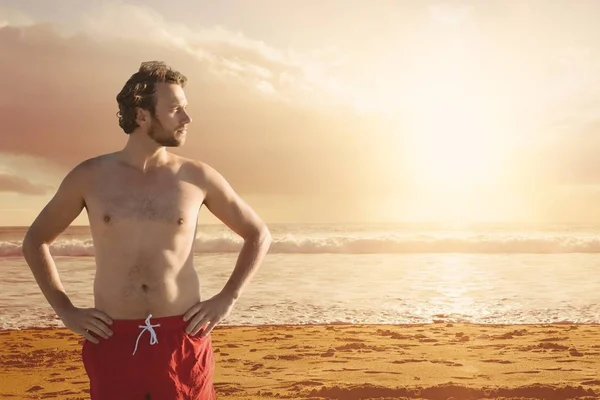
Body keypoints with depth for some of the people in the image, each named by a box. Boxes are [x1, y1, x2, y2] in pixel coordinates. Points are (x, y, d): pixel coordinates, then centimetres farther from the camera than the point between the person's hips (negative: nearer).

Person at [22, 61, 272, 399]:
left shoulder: (198, 177, 0)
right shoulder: (90, 176, 1)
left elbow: (259, 235, 10)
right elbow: (35, 240, 13)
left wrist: (228, 298, 1)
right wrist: (65, 310, 4)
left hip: (184, 341, 0)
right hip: (113, 343, 0)